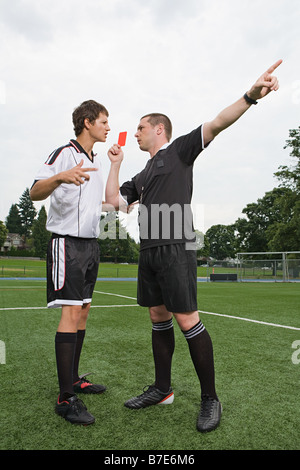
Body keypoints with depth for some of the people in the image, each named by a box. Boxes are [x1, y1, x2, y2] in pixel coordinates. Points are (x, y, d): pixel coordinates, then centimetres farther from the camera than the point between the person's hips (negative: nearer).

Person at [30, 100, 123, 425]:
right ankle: (66, 398, -6)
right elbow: (35, 193, -23)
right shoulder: (64, 153, -9)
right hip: (67, 242, -9)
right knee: (70, 312, -13)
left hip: (90, 243, 9)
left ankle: (74, 379, 22)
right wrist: (60, 177, -41)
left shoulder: (95, 161, 18)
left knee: (82, 311, 10)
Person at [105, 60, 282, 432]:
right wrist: (115, 163, 24)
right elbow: (113, 200, 22)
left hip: (175, 249, -8)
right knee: (158, 319, 10)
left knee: (187, 322, -8)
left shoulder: (179, 150, 5)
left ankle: (210, 398, 5)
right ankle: (162, 388, 21)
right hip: (149, 252, 8)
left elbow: (216, 124, -9)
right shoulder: (142, 176, 26)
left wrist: (251, 95, -24)